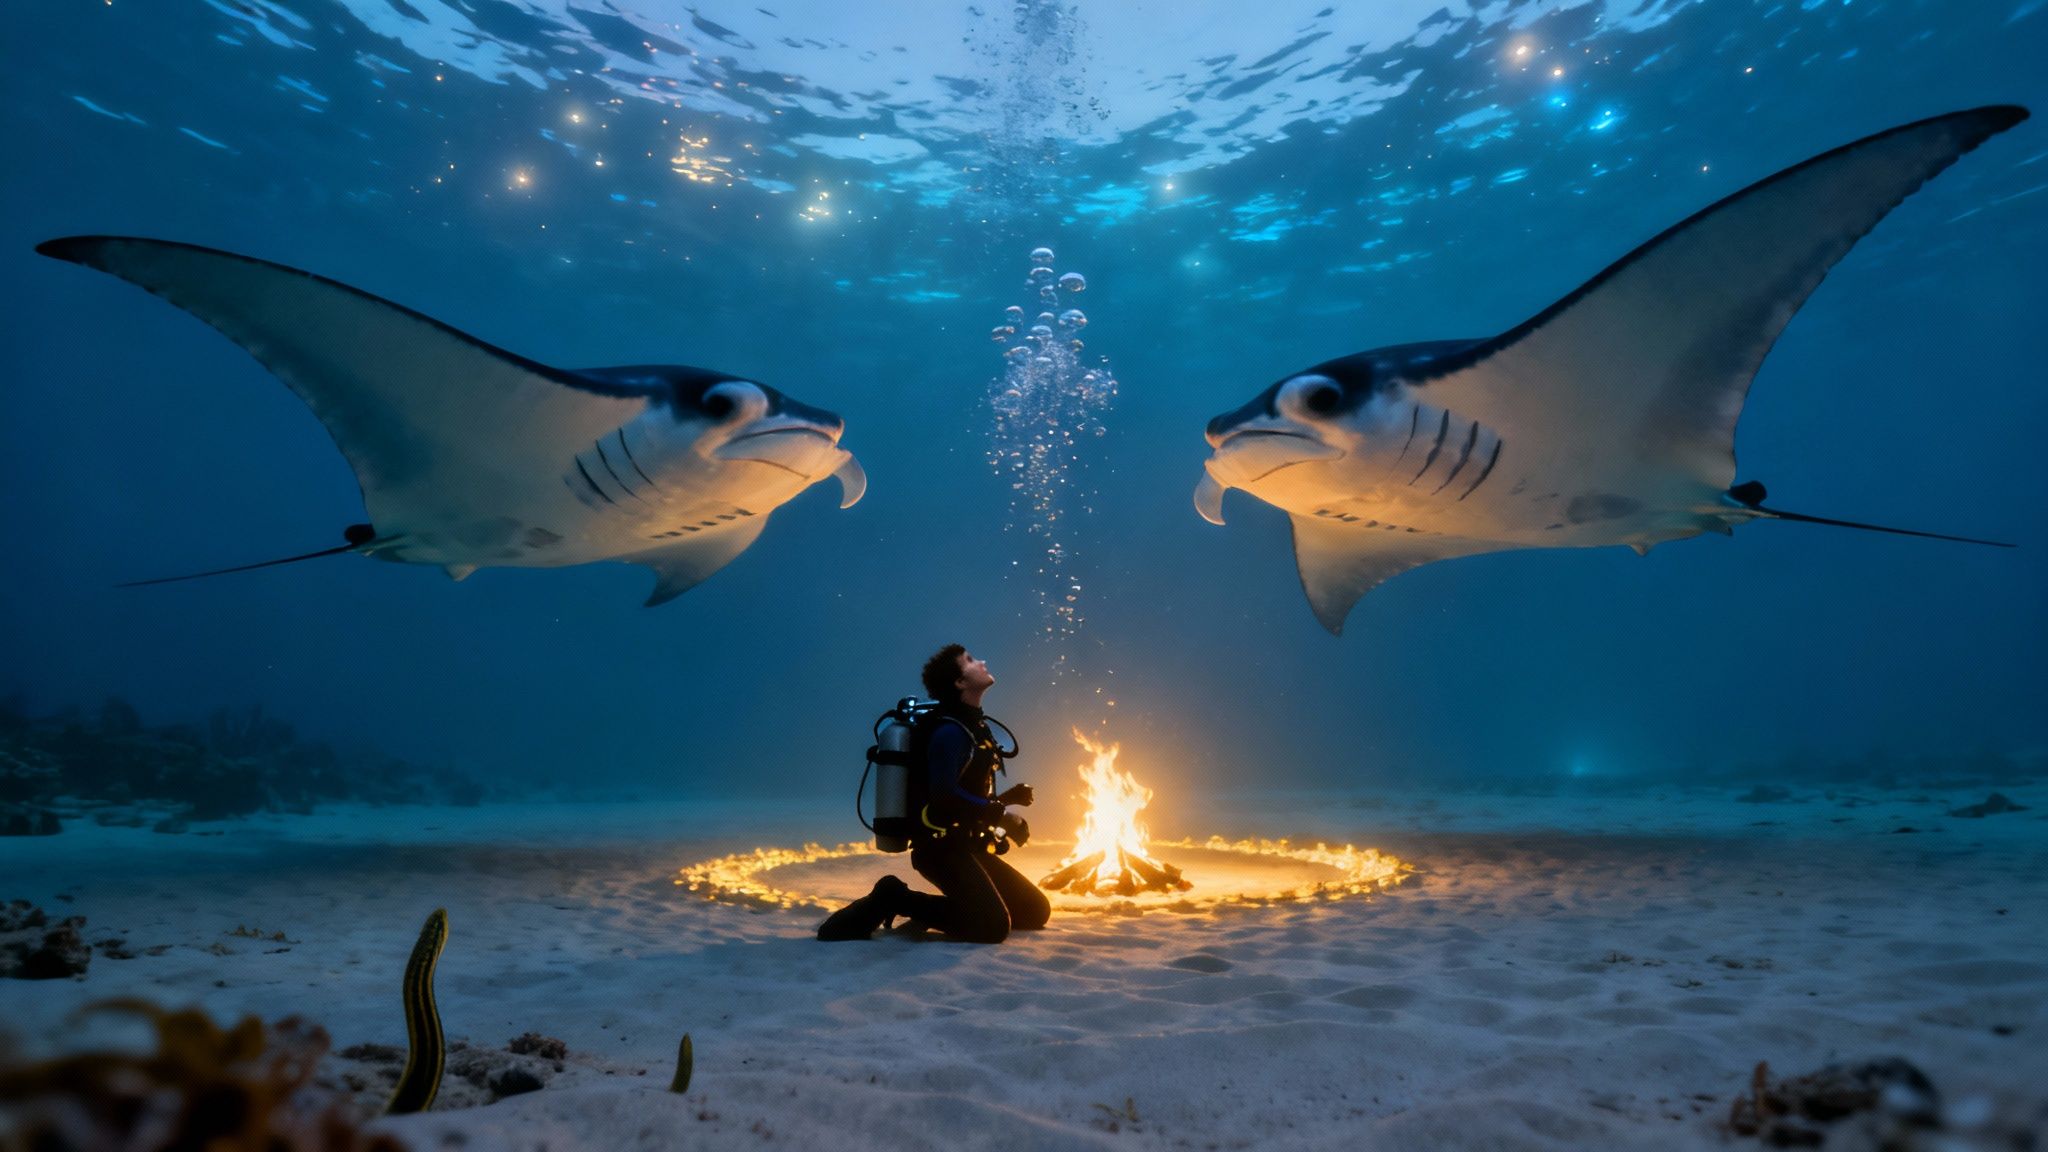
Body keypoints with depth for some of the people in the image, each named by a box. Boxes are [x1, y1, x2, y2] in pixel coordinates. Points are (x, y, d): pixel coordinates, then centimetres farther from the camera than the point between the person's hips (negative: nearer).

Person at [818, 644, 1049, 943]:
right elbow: (944, 795, -26)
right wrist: (1002, 815, -18)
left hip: (963, 846, 10)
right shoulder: (950, 731, -16)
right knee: (993, 926, -25)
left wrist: (1005, 798, 5)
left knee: (1036, 911, 10)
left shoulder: (973, 727, 15)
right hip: (942, 847, -10)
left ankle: (925, 911, 11)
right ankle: (894, 899, -9)